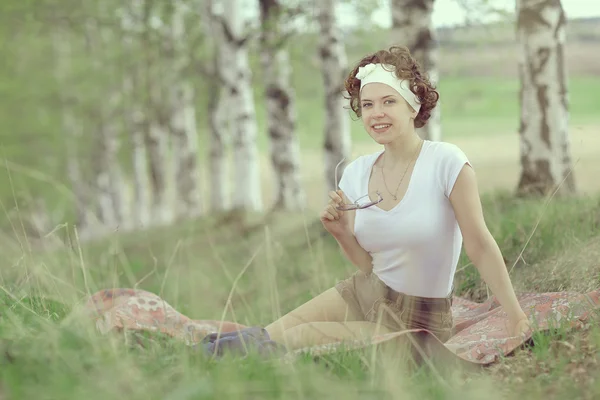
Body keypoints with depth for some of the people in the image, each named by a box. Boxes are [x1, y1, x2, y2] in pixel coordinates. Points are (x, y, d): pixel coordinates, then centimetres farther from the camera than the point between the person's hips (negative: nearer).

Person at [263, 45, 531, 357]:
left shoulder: (446, 162, -18)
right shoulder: (356, 173, -2)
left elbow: (479, 246, -15)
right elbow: (368, 264, 5)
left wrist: (517, 317, -17)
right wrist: (342, 233, -15)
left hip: (416, 319, -5)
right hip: (364, 294, 5)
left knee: (293, 341, -16)